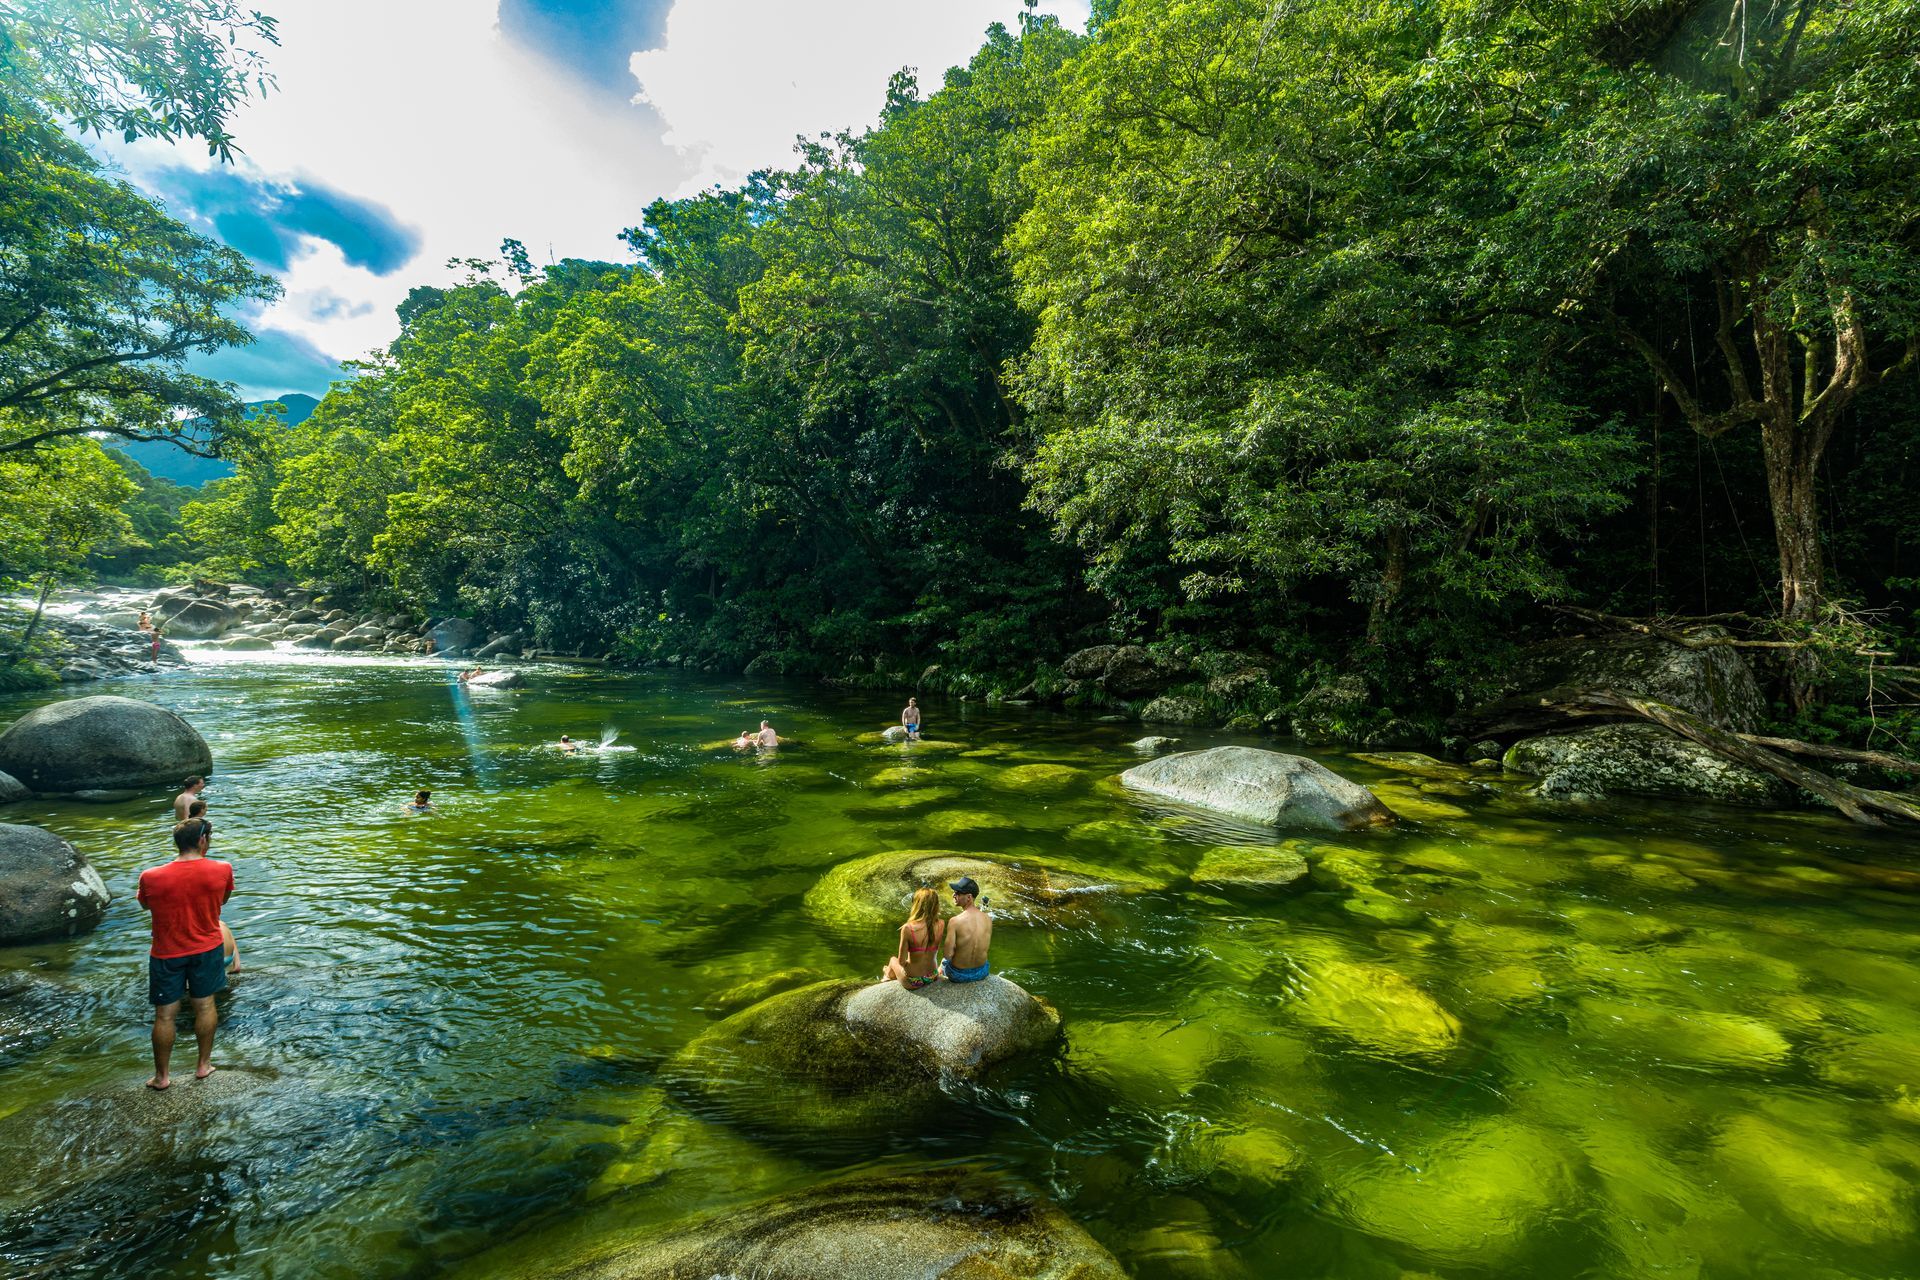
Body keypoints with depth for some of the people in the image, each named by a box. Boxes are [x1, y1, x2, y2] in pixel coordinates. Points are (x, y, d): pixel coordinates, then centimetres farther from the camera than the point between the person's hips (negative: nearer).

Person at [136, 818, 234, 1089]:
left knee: (165, 1015, 13)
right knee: (205, 1006, 16)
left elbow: (145, 905, 5)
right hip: (207, 949, 0)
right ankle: (204, 1064, 28)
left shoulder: (151, 877, -18)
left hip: (166, 954, 0)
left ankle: (161, 1076, 25)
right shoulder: (222, 870, -17)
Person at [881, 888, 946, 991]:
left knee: (893, 959, 32)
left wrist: (905, 962, 4)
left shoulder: (908, 928, -25)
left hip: (913, 982, -3)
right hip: (933, 978, 3)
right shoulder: (941, 925, -15)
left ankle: (887, 977, 59)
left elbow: (901, 961, -16)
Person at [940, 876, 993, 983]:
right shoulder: (988, 919, -12)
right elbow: (985, 948, 3)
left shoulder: (954, 922, -26)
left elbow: (948, 955, -20)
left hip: (959, 975, -3)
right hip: (982, 972, 3)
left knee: (944, 960, 32)